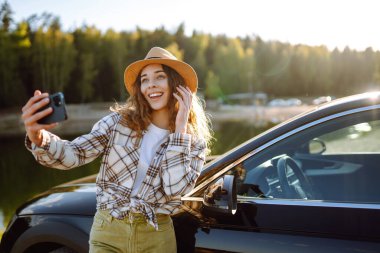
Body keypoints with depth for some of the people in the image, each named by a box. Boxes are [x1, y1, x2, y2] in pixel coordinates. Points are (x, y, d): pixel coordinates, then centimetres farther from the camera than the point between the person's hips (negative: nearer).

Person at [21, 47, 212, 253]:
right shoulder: (118, 122, -5)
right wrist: (38, 137, -34)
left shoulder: (195, 142, -4)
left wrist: (180, 129, -17)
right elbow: (72, 154, -14)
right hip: (108, 230, 0)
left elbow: (175, 188, -17)